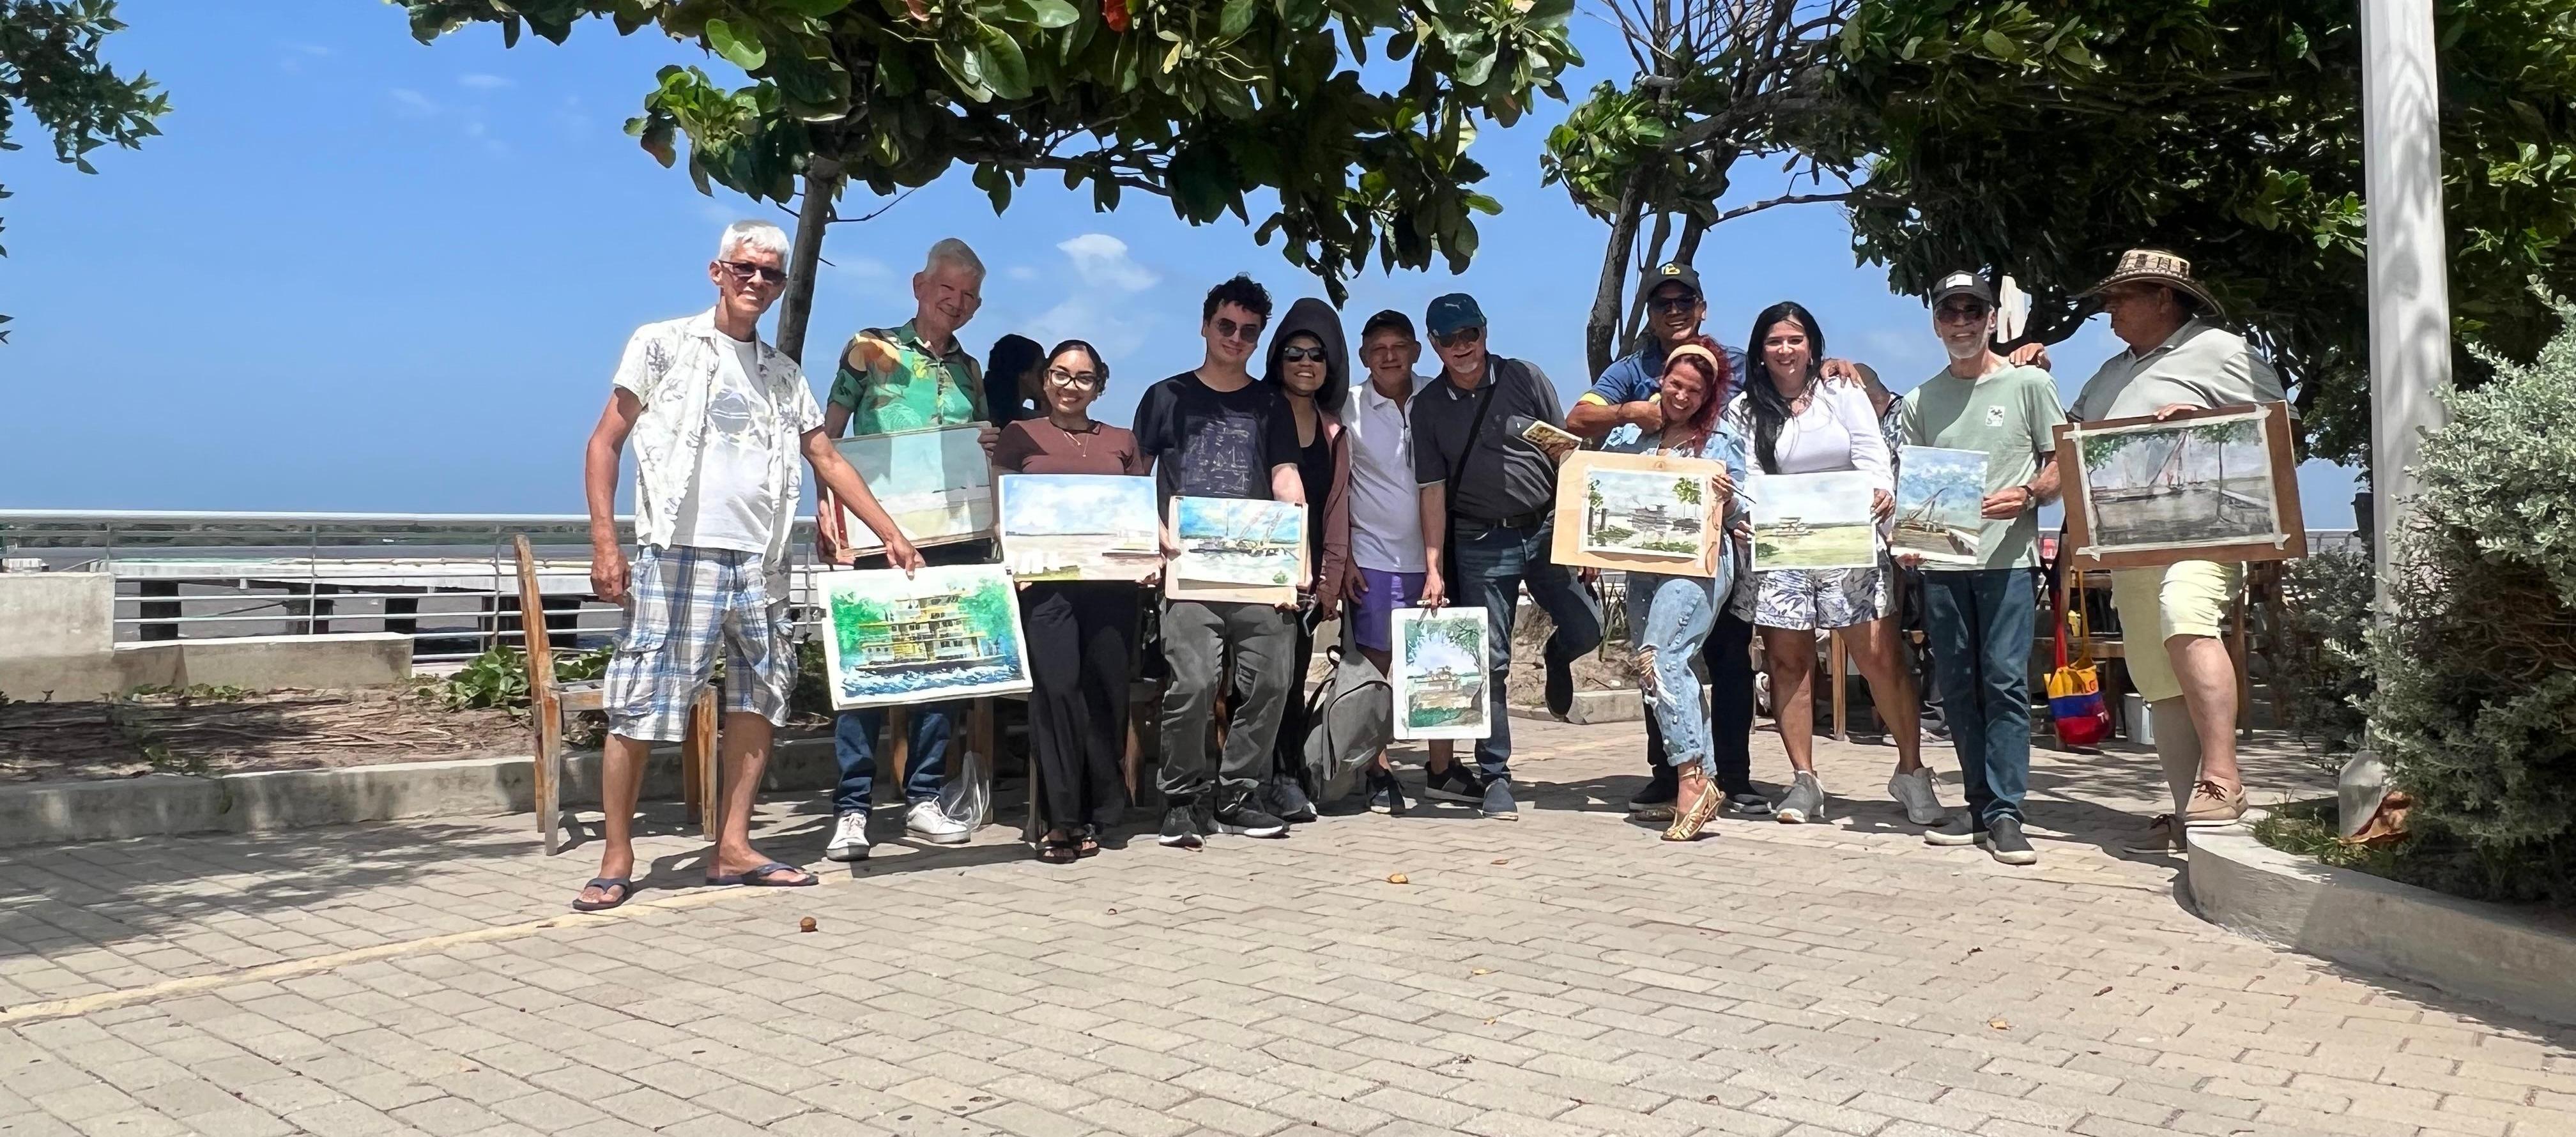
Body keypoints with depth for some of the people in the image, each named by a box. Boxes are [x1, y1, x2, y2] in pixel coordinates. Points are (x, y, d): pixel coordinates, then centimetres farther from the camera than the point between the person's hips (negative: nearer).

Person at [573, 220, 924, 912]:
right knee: (639, 705, -5)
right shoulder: (662, 344, 4)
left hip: (760, 562, 5)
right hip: (678, 554, -5)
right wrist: (604, 542, -8)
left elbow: (828, 459, 18)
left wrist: (892, 535, 11)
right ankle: (616, 857, 6)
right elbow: (605, 444, 2)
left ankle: (733, 848, 15)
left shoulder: (784, 374, 16)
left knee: (758, 698, 6)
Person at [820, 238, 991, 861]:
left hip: (954, 540, 4)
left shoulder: (969, 371, 17)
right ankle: (852, 809, -2)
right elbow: (828, 436, 2)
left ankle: (924, 799, 14)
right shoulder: (871, 348, 5)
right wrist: (828, 512, -10)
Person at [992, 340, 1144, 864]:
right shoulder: (1020, 436, 14)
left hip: (1111, 581, 2)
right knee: (1057, 688, -11)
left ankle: (1097, 813, 8)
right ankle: (1062, 817, -5)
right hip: (1045, 581, -2)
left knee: (1106, 691, -2)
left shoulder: (1122, 442, 20)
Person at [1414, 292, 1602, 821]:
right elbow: (1433, 491, 2)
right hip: (1479, 544, 0)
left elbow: (1566, 454, 2)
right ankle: (1494, 777, 10)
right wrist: (1433, 569, -3)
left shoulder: (1525, 379, 0)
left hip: (1545, 530, 0)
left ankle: (1556, 654, 29)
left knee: (1587, 627, -9)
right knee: (1490, 663, 1)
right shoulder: (1428, 407, 3)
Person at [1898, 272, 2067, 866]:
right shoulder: (1920, 401, 14)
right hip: (1941, 561, 4)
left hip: (2007, 557, -3)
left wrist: (2026, 495, -15)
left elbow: (2063, 466, 5)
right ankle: (1981, 804, 15)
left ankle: (2003, 814, -6)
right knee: (1957, 686, 6)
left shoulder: (2030, 384, 6)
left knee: (2005, 680, -9)